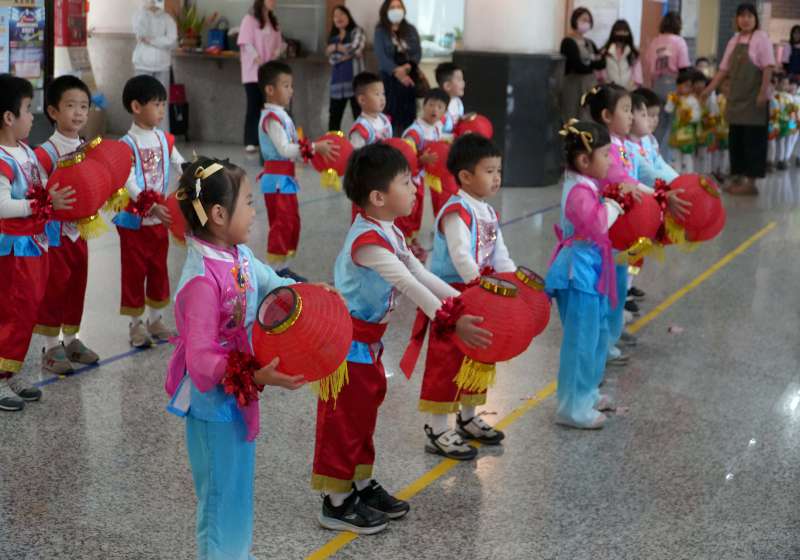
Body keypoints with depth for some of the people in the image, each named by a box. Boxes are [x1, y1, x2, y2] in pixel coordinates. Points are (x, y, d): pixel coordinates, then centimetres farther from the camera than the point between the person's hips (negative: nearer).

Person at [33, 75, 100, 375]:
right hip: (54, 233, -6)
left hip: (79, 231, 6)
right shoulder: (45, 153, -15)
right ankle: (51, 347, 12)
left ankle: (71, 340, 28)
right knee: (53, 288, 1)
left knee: (77, 285, 14)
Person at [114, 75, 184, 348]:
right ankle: (135, 324, 14)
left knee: (159, 269, 15)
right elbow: (129, 184, -24)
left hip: (160, 218, 6)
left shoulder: (164, 139, 3)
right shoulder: (127, 144, -16)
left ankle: (155, 320, 28)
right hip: (134, 219, -6)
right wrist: (152, 207, -36)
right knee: (134, 271, 4)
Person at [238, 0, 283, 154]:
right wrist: (258, 60, -21)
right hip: (253, 71, -5)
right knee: (254, 106, -7)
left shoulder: (274, 22, 15)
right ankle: (250, 142, -4)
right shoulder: (249, 19, -3)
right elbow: (246, 43, -10)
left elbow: (278, 43, 15)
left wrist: (276, 55, -5)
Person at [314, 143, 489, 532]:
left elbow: (421, 274, 7)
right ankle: (337, 503, 11)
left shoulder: (389, 233, 6)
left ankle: (362, 485, 33)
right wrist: (451, 321, -34)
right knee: (343, 419, 0)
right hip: (347, 342, -10)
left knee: (364, 412, 19)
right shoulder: (368, 241, -26)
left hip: (368, 341, 10)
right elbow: (410, 286, -31)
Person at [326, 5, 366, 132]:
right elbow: (332, 59, 3)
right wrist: (348, 53, -9)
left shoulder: (357, 32, 5)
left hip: (355, 80, -5)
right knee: (334, 118, 4)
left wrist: (336, 47, -2)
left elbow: (356, 48, -14)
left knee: (359, 116, -9)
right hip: (337, 81, 5)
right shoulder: (333, 38, 17)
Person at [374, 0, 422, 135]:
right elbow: (381, 55, -8)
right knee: (391, 111, -11)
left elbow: (418, 52, 5)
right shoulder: (380, 31, 3)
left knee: (409, 111, -2)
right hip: (390, 76, -3)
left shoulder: (411, 30, 12)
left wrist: (407, 66, -15)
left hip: (410, 76, 3)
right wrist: (397, 72, -21)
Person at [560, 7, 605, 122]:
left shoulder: (590, 43, 15)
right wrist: (593, 62, 0)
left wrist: (592, 59, -11)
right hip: (574, 86, -7)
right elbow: (579, 67, -17)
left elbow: (602, 63, 7)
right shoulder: (568, 42, -9)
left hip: (590, 85, 7)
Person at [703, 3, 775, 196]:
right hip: (736, 98, 6)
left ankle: (750, 182, -2)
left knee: (753, 140, -4)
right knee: (735, 139, 8)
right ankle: (738, 178, 17)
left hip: (754, 99, -6)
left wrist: (763, 93, -20)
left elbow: (768, 68, -12)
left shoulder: (761, 38, -6)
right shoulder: (734, 41, 12)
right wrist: (708, 90, 9)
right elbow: (724, 70, 14)